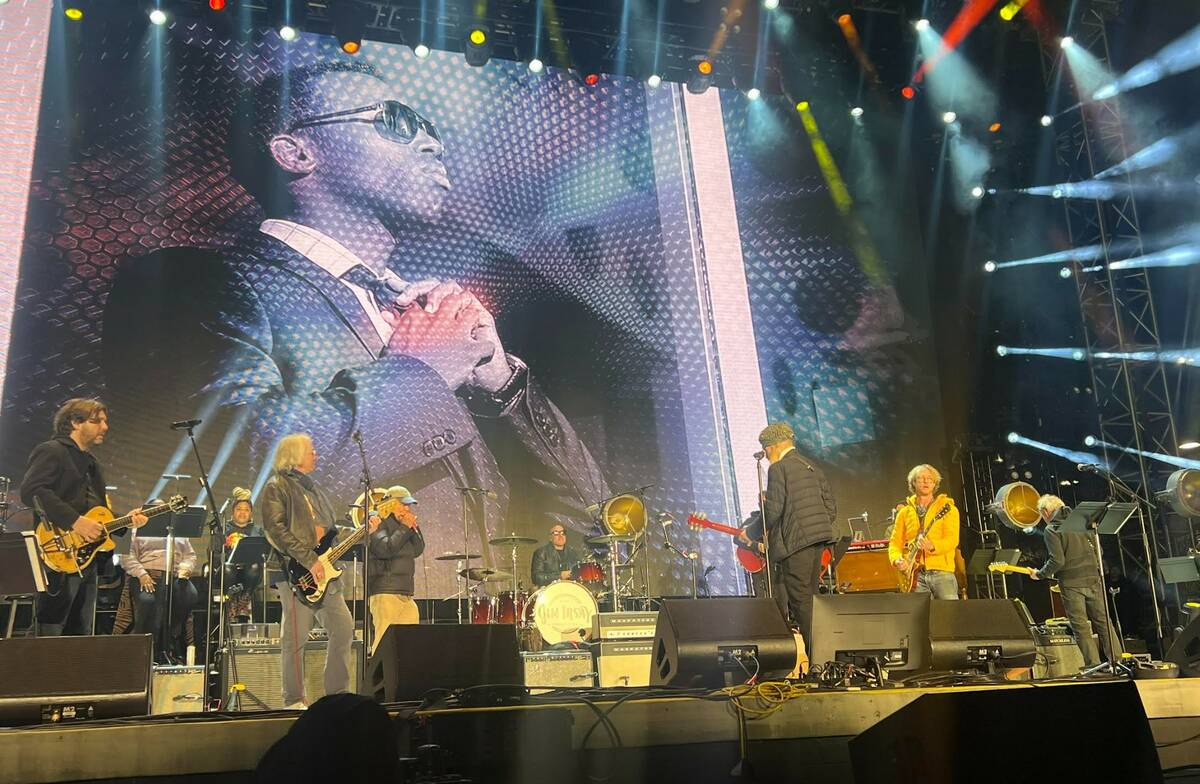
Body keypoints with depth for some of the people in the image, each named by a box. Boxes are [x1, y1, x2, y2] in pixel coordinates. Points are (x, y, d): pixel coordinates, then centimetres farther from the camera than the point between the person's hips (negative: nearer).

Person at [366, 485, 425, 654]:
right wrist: (404, 528, -11)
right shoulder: (379, 522, -3)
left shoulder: (401, 524, 20)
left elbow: (418, 550, 13)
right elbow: (385, 549, -18)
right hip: (385, 592, -8)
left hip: (405, 593, 8)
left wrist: (413, 527, 2)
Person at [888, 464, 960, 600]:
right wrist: (897, 559, -5)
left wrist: (933, 546, -25)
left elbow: (952, 539, -7)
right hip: (915, 573, 2)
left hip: (941, 570, -2)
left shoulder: (947, 508, 6)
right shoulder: (905, 512, 15)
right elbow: (895, 542, 15)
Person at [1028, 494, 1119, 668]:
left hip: (1071, 584, -6)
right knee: (1103, 621, 11)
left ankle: (1094, 666, -1)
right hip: (1093, 579, 6)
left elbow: (1057, 560, -16)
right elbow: (1097, 548, 14)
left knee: (1080, 627, -1)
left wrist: (1040, 574, -3)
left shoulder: (1051, 530, -7)